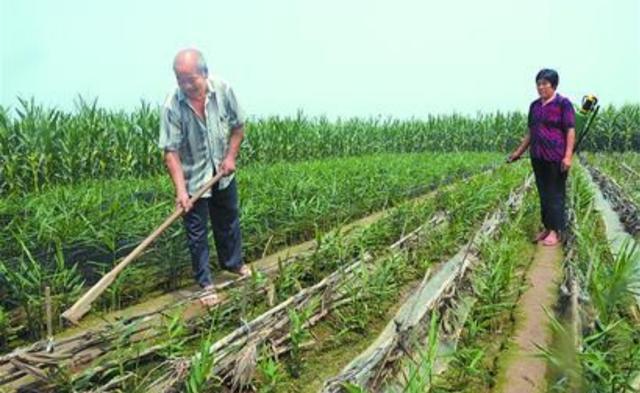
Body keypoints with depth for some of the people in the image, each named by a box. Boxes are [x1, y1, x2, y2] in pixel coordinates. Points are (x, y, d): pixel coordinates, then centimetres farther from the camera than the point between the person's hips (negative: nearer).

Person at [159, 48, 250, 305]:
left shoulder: (223, 90, -16)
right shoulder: (172, 106, -24)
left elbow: (238, 127, 0)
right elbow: (171, 152, -22)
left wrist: (231, 156, -11)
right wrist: (181, 190, -30)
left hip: (223, 174, 3)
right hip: (194, 178, -3)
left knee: (229, 221, 21)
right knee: (196, 232, 5)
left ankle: (233, 263, 44)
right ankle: (205, 282, 22)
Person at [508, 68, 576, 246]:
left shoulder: (563, 103, -6)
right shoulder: (534, 105, 12)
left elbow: (571, 131, -10)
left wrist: (568, 155, -18)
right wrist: (519, 151, 16)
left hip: (556, 158, -6)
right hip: (538, 157, 6)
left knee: (555, 194, -1)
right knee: (543, 193, 11)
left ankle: (555, 231, 6)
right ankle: (547, 228, 21)